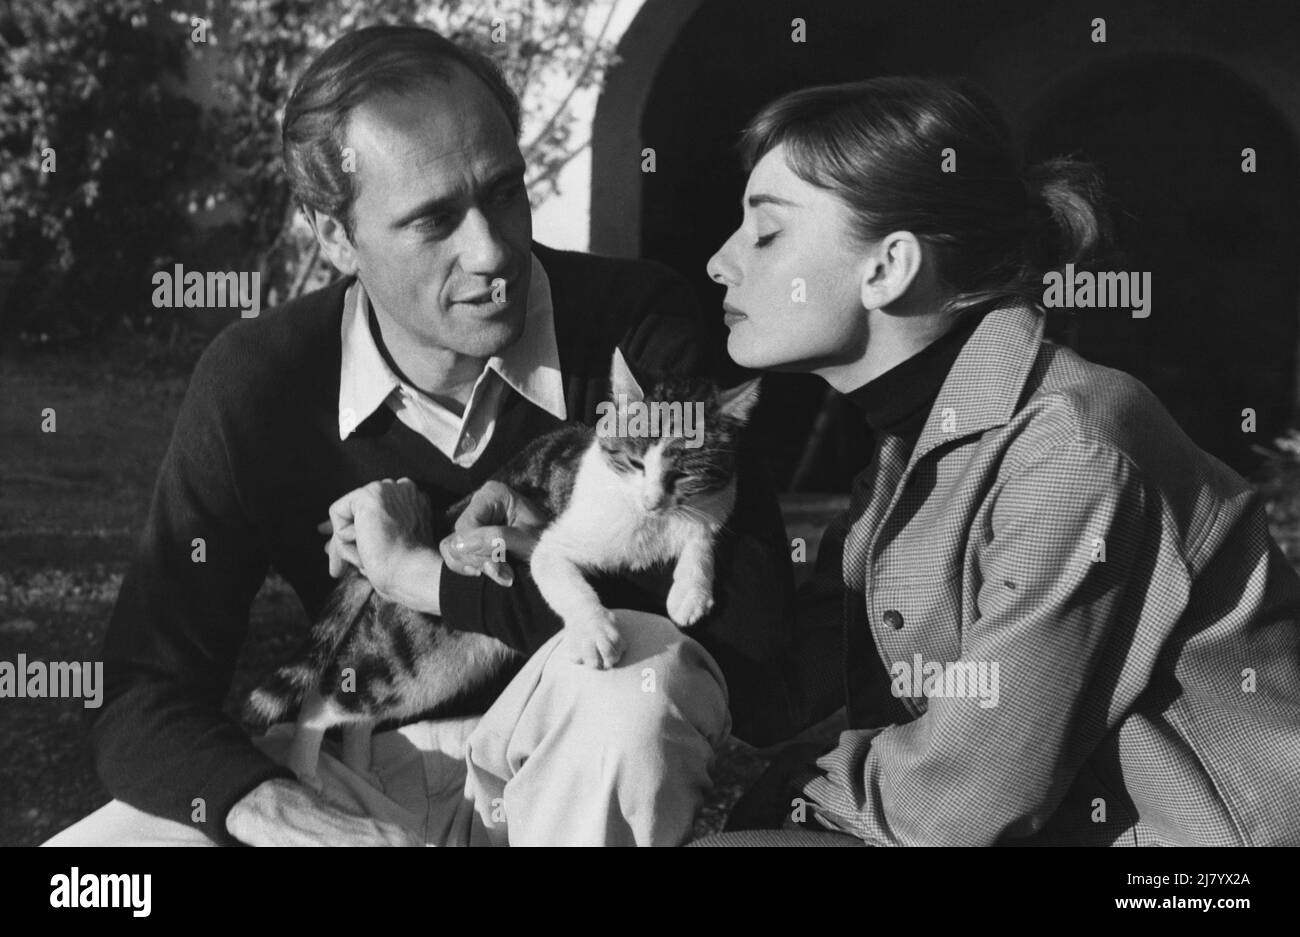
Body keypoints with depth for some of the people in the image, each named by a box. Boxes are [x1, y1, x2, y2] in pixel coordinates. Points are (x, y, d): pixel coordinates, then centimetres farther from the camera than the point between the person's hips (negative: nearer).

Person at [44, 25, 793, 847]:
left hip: (596, 777, 0)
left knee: (641, 666, -35)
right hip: (363, 772, 1)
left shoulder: (637, 327, -13)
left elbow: (746, 605, -24)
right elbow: (143, 697, -9)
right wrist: (275, 809, -33)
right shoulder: (255, 383, -9)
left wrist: (428, 575, -22)